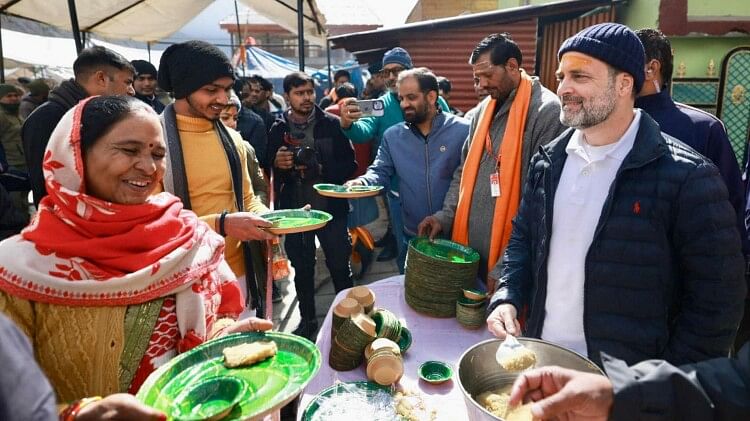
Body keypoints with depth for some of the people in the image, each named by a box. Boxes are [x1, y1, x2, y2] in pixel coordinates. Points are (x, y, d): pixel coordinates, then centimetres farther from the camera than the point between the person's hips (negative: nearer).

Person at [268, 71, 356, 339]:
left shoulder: (331, 124, -1)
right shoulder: (278, 130, 2)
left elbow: (349, 165, -5)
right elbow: (270, 174, 4)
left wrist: (320, 169, -19)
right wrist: (277, 165, -17)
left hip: (331, 209, -1)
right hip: (295, 210, 2)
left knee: (340, 267, 7)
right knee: (302, 269, 14)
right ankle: (307, 319, 32)